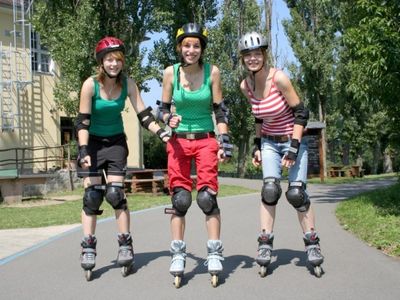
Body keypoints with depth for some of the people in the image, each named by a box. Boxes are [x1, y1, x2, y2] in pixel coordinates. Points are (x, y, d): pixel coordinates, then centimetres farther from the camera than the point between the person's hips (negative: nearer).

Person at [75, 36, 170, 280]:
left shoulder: (128, 84, -11)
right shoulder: (91, 84, -18)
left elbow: (144, 114, -10)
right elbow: (83, 121, -17)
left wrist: (162, 134, -23)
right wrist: (83, 151, -26)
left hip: (116, 142, 1)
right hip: (93, 142, -1)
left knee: (116, 193, -6)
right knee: (92, 195, -4)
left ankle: (126, 245, 3)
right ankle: (88, 248, 5)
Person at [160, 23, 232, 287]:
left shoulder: (212, 72, -5)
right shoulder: (171, 72, -3)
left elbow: (220, 111, 0)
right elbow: (164, 108, 6)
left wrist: (225, 143, -5)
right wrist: (169, 120, -17)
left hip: (206, 140, -1)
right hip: (179, 141, 1)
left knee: (207, 196, -7)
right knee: (179, 198, 0)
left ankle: (215, 253, 5)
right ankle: (178, 254, 10)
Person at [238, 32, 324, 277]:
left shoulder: (279, 78, -21)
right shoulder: (245, 86, -4)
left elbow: (301, 113, -17)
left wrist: (293, 148, -21)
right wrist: (257, 146, 7)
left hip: (294, 140, -4)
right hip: (269, 143, 4)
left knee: (297, 193, -9)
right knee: (270, 190, -12)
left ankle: (313, 244, 7)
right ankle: (265, 244, -5)